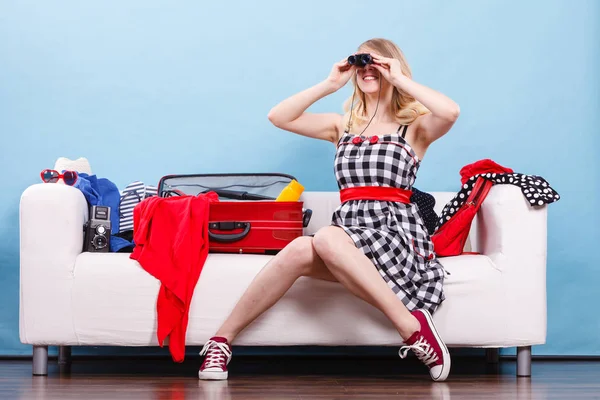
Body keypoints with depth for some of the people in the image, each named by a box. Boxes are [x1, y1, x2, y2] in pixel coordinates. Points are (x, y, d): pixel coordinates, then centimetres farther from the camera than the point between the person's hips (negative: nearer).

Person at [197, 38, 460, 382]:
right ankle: (224, 338, -23)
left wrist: (401, 79, -6)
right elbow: (279, 117, 11)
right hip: (348, 231, 4)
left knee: (326, 239, -35)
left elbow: (450, 111, -16)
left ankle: (411, 325, -30)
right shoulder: (343, 125, 20)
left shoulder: (415, 126, 8)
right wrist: (330, 85, 7)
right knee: (300, 251, -30)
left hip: (396, 233, -4)